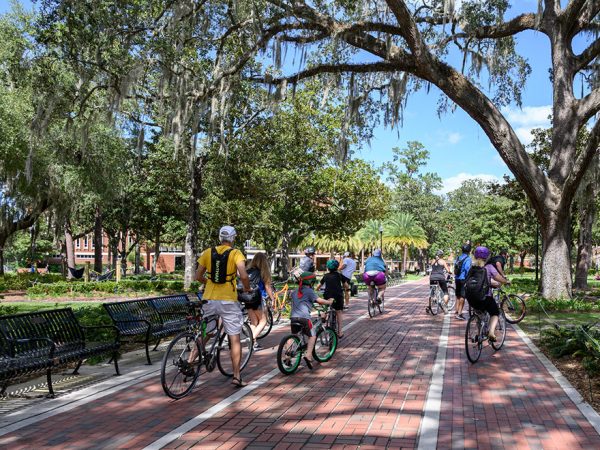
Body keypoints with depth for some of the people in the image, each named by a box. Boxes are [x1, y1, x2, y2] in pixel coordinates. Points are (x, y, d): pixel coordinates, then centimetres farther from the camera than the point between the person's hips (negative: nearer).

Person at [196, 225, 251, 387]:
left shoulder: (208, 252, 5)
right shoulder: (235, 253, -5)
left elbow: (198, 276, 7)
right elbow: (243, 275, -18)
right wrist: (247, 289, 0)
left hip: (209, 300, 3)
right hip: (228, 301, -3)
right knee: (235, 339, 5)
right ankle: (236, 376, 5)